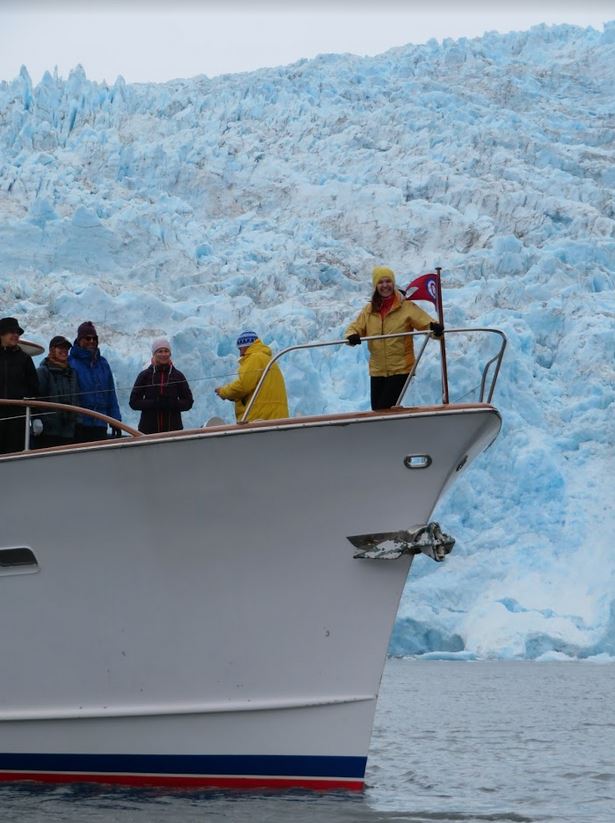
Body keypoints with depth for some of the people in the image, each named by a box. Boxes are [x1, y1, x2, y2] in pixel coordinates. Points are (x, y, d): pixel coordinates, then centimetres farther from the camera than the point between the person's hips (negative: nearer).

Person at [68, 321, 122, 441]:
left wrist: (116, 421, 9)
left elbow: (111, 395, 14)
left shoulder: (102, 364, 13)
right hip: (78, 426, -5)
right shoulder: (71, 363, -4)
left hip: (100, 427, 5)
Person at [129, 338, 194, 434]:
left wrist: (173, 403, -13)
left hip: (173, 428, 1)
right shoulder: (145, 375, 6)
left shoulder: (178, 376, 7)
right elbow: (134, 402, 3)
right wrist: (153, 403, -13)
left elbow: (188, 402, 7)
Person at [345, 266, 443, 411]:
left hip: (400, 368, -5)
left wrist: (434, 327, -35)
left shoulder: (406, 306, -5)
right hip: (377, 370, 5)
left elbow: (425, 322, -11)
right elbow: (355, 327, 8)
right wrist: (352, 336, -16)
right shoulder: (369, 310, 9)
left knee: (385, 409, -12)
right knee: (377, 410, 7)